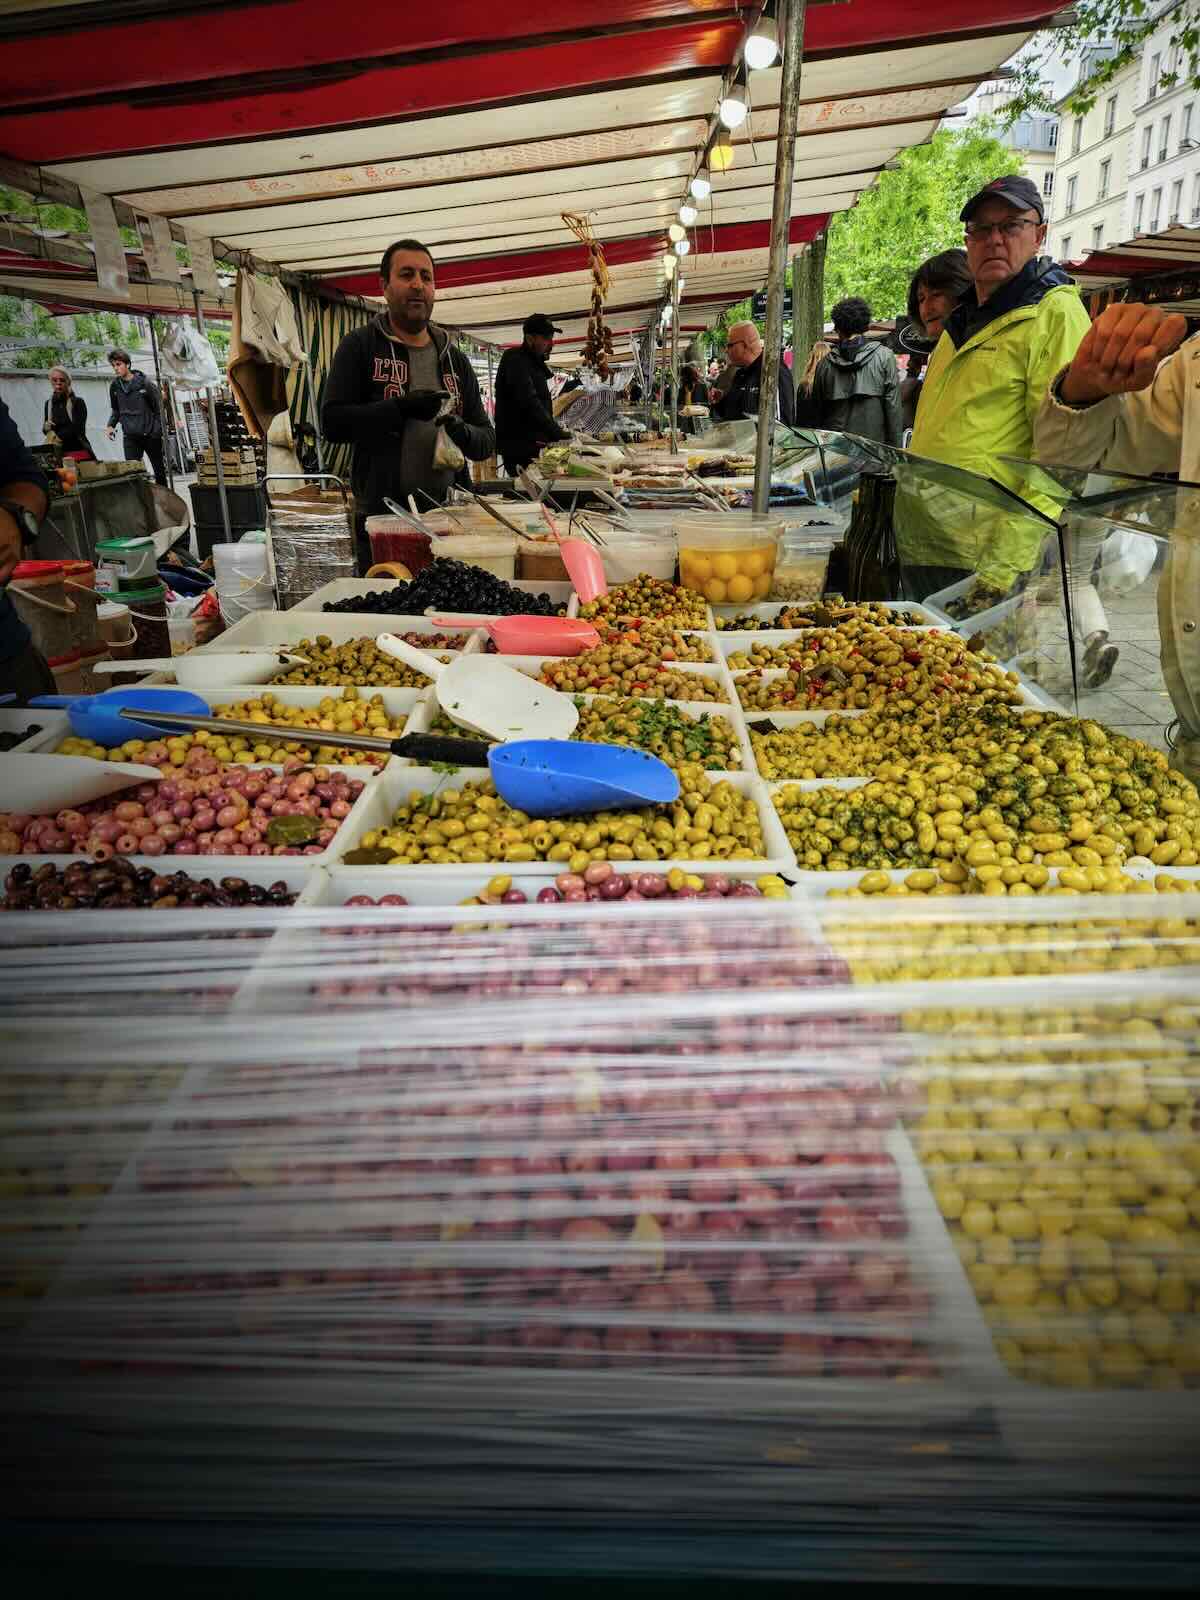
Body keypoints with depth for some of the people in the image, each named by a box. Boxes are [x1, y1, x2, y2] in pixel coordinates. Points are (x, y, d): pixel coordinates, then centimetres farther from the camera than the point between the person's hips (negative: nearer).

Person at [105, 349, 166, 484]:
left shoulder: (144, 382, -7)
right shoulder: (114, 386, 4)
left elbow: (158, 408, -3)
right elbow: (116, 410, 16)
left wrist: (159, 430, -9)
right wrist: (111, 425, 0)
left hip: (150, 434, -2)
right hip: (130, 436, 2)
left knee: (159, 470, 10)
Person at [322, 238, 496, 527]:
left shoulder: (455, 359, 15)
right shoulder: (359, 346, 4)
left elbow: (487, 442, 14)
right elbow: (332, 422, -6)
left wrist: (462, 433, -9)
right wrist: (402, 408, -18)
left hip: (448, 511, 4)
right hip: (381, 512, -3)